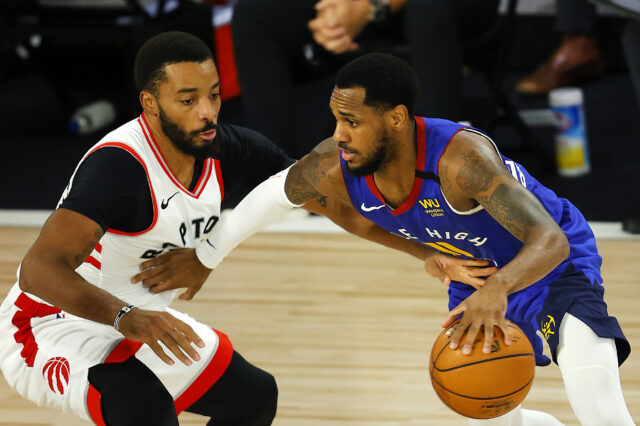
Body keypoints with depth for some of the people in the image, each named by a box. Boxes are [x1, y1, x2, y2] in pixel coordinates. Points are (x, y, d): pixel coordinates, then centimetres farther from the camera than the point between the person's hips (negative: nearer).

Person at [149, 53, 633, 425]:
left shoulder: (461, 157, -41)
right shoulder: (332, 166, -24)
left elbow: (550, 240, -49)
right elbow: (272, 195, 0)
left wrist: (498, 289, -69)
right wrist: (201, 258, 8)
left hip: (553, 264, -7)